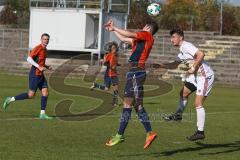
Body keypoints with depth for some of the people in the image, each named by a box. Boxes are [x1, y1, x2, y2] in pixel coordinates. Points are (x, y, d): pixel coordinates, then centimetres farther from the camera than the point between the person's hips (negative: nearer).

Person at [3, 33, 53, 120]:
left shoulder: (44, 50, 15)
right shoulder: (38, 48, -13)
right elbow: (29, 59, -22)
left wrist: (46, 66, 11)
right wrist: (39, 67, -25)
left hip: (40, 75, 9)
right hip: (35, 74, -9)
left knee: (45, 92, -1)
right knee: (31, 95, -7)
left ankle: (42, 114, 1)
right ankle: (10, 99, 6)